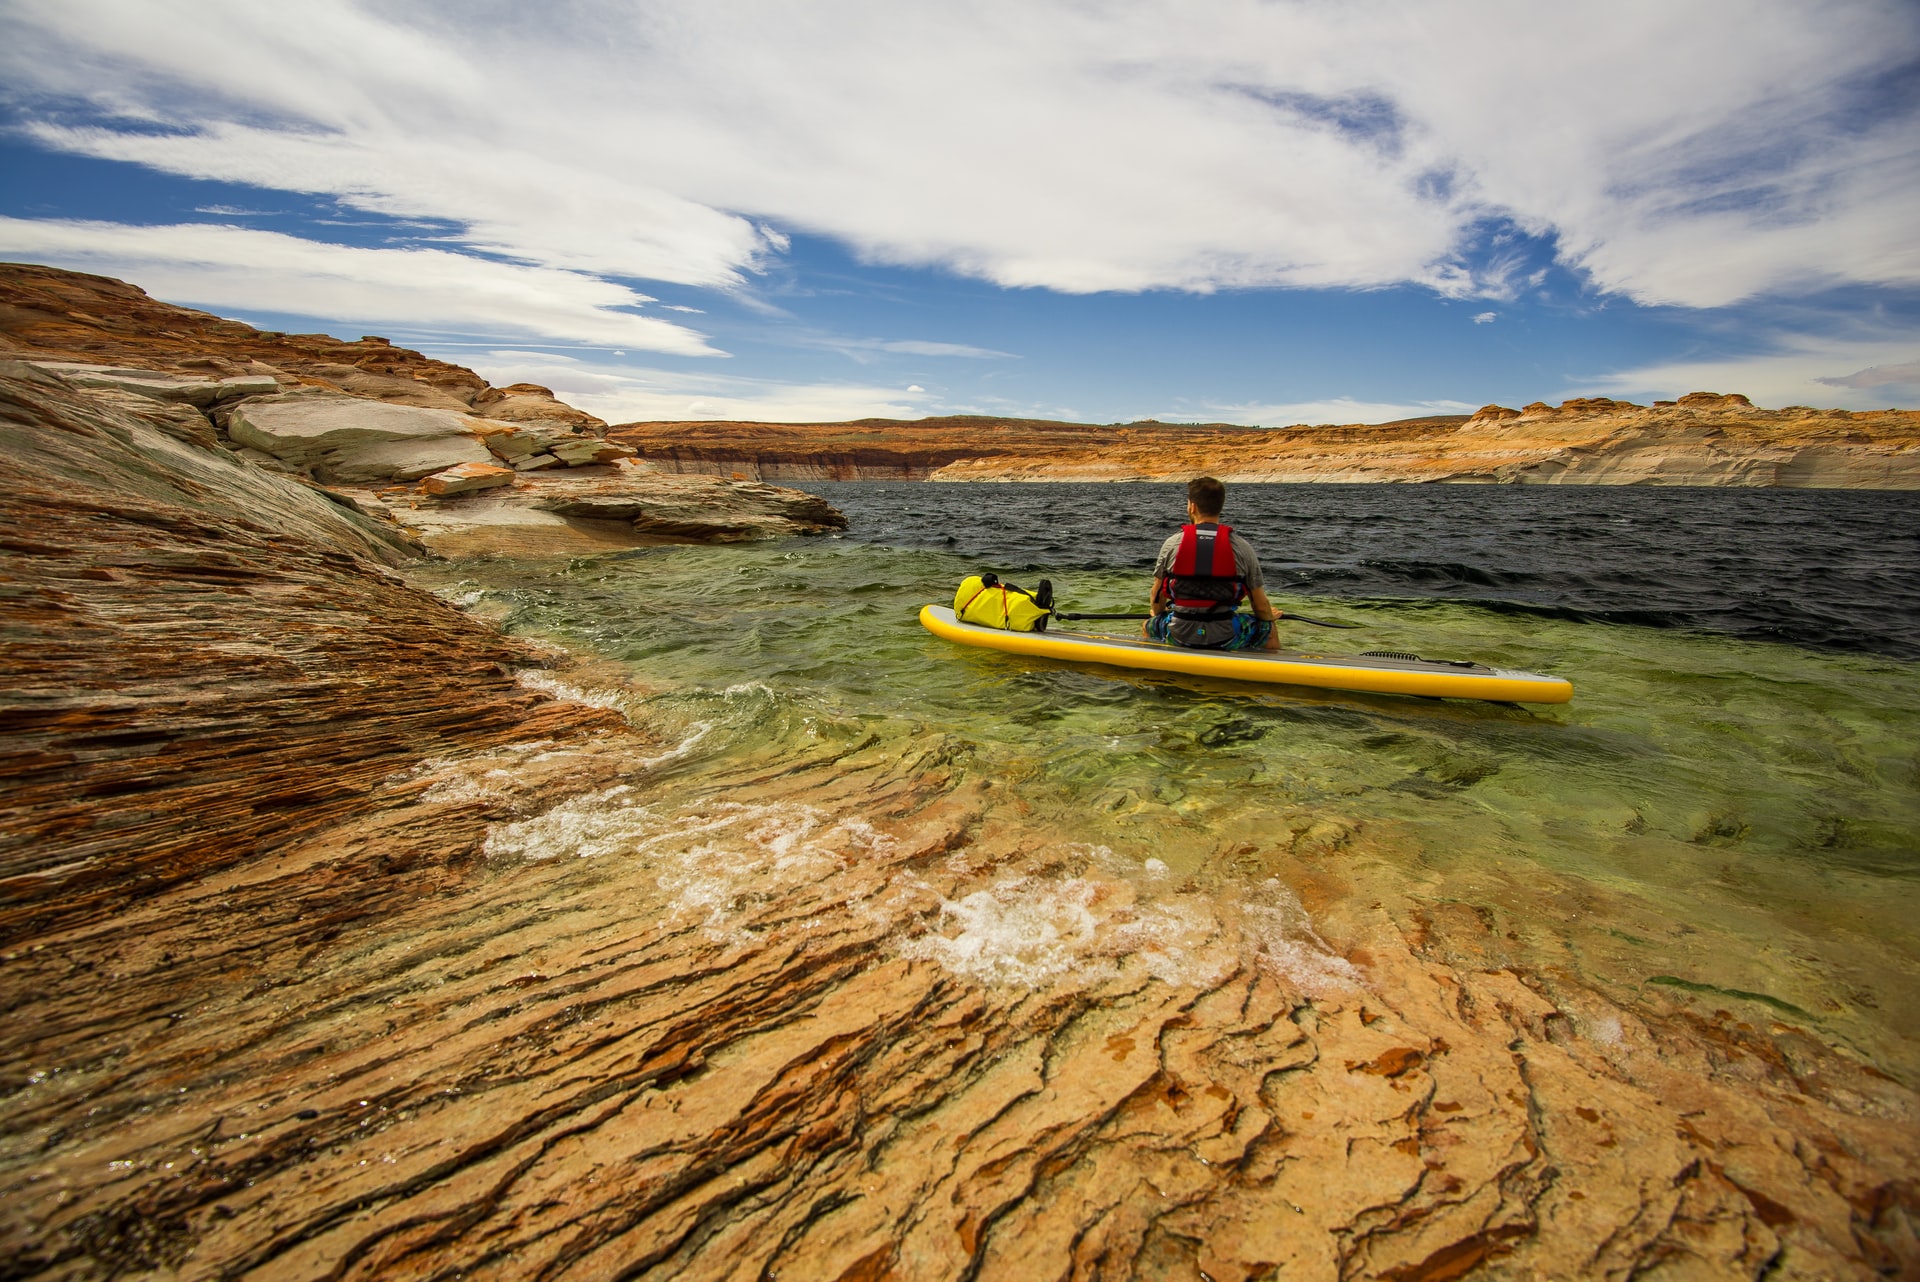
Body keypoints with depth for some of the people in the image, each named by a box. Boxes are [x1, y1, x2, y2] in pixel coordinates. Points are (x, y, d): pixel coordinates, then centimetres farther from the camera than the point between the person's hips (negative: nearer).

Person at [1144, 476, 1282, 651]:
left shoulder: (1172, 544, -4)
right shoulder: (1242, 547, -6)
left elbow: (1157, 594, 7)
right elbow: (1261, 606, -1)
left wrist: (1158, 615, 30)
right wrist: (1269, 617, 24)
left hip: (1179, 635, 1)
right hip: (1226, 638, -1)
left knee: (1147, 626, 33)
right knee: (1270, 632, 28)